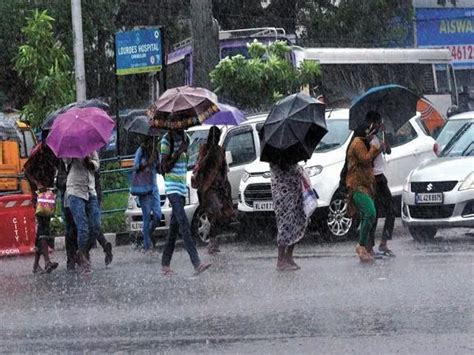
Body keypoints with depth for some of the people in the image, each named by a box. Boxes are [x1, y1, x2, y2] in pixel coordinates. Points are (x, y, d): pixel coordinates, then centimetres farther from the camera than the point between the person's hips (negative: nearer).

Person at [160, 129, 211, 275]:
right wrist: (178, 152, -19)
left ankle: (165, 265, 15)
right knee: (184, 224, -18)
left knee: (174, 227, 9)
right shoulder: (166, 140, -9)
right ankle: (196, 263, -27)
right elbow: (165, 167, -13)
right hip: (172, 187, -8)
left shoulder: (184, 138, 13)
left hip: (182, 188, 8)